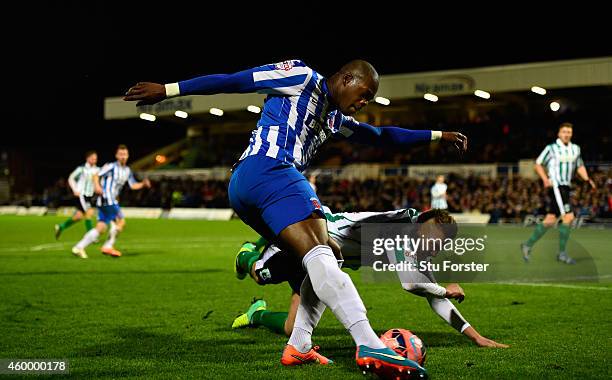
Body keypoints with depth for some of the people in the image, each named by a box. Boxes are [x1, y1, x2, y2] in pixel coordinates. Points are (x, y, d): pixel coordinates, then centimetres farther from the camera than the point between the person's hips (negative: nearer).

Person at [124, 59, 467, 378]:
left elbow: (381, 137, 42)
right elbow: (233, 81, 2)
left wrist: (437, 135, 44)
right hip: (268, 171, -10)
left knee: (327, 259, 11)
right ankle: (370, 347, -37)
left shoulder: (335, 119, 31)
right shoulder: (303, 78, 5)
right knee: (320, 255, -23)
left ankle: (298, 347, 2)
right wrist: (169, 90, -1)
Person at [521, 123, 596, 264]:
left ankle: (528, 245, 15)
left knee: (550, 220, 6)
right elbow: (538, 164, 1)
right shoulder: (551, 148, -5)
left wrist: (587, 179, 6)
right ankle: (562, 253, -8)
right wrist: (545, 179, -14)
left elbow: (580, 166, 24)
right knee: (568, 217, -15)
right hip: (556, 186, -7)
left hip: (566, 188, 7)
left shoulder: (576, 149, 13)